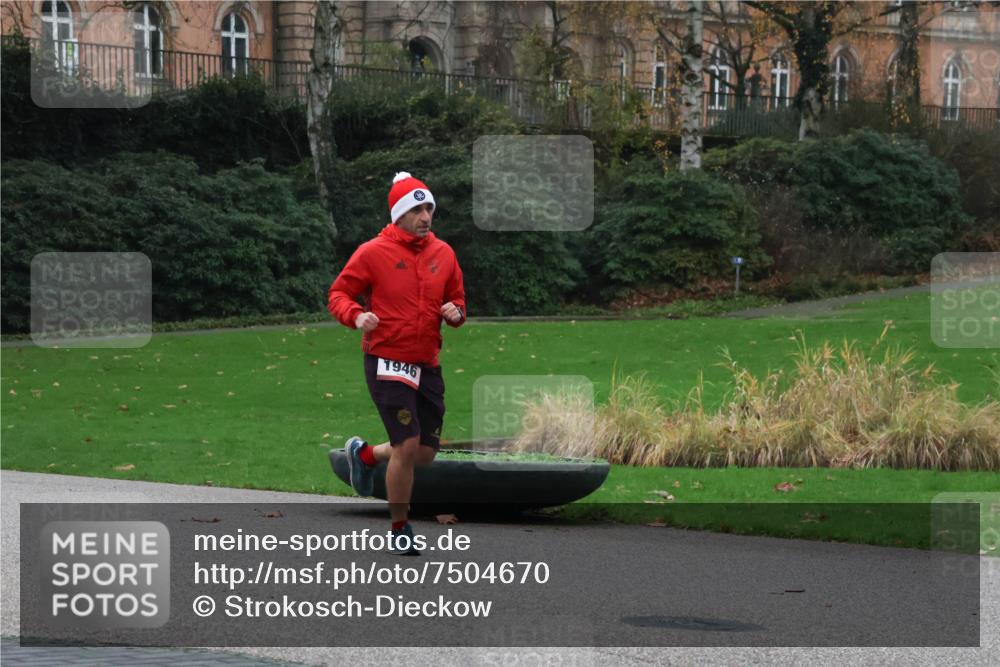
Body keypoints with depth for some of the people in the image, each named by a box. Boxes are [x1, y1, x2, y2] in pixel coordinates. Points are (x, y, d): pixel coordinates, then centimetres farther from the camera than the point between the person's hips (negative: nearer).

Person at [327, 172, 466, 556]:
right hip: (387, 362, -6)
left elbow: (457, 299, 18)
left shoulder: (443, 253, 8)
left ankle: (365, 454, 38)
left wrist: (456, 313, -5)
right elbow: (338, 294, -1)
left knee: (426, 453, 8)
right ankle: (400, 531, 6)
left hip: (428, 365, 6)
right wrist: (356, 316, -22)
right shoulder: (373, 253, -7)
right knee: (407, 446, -12)